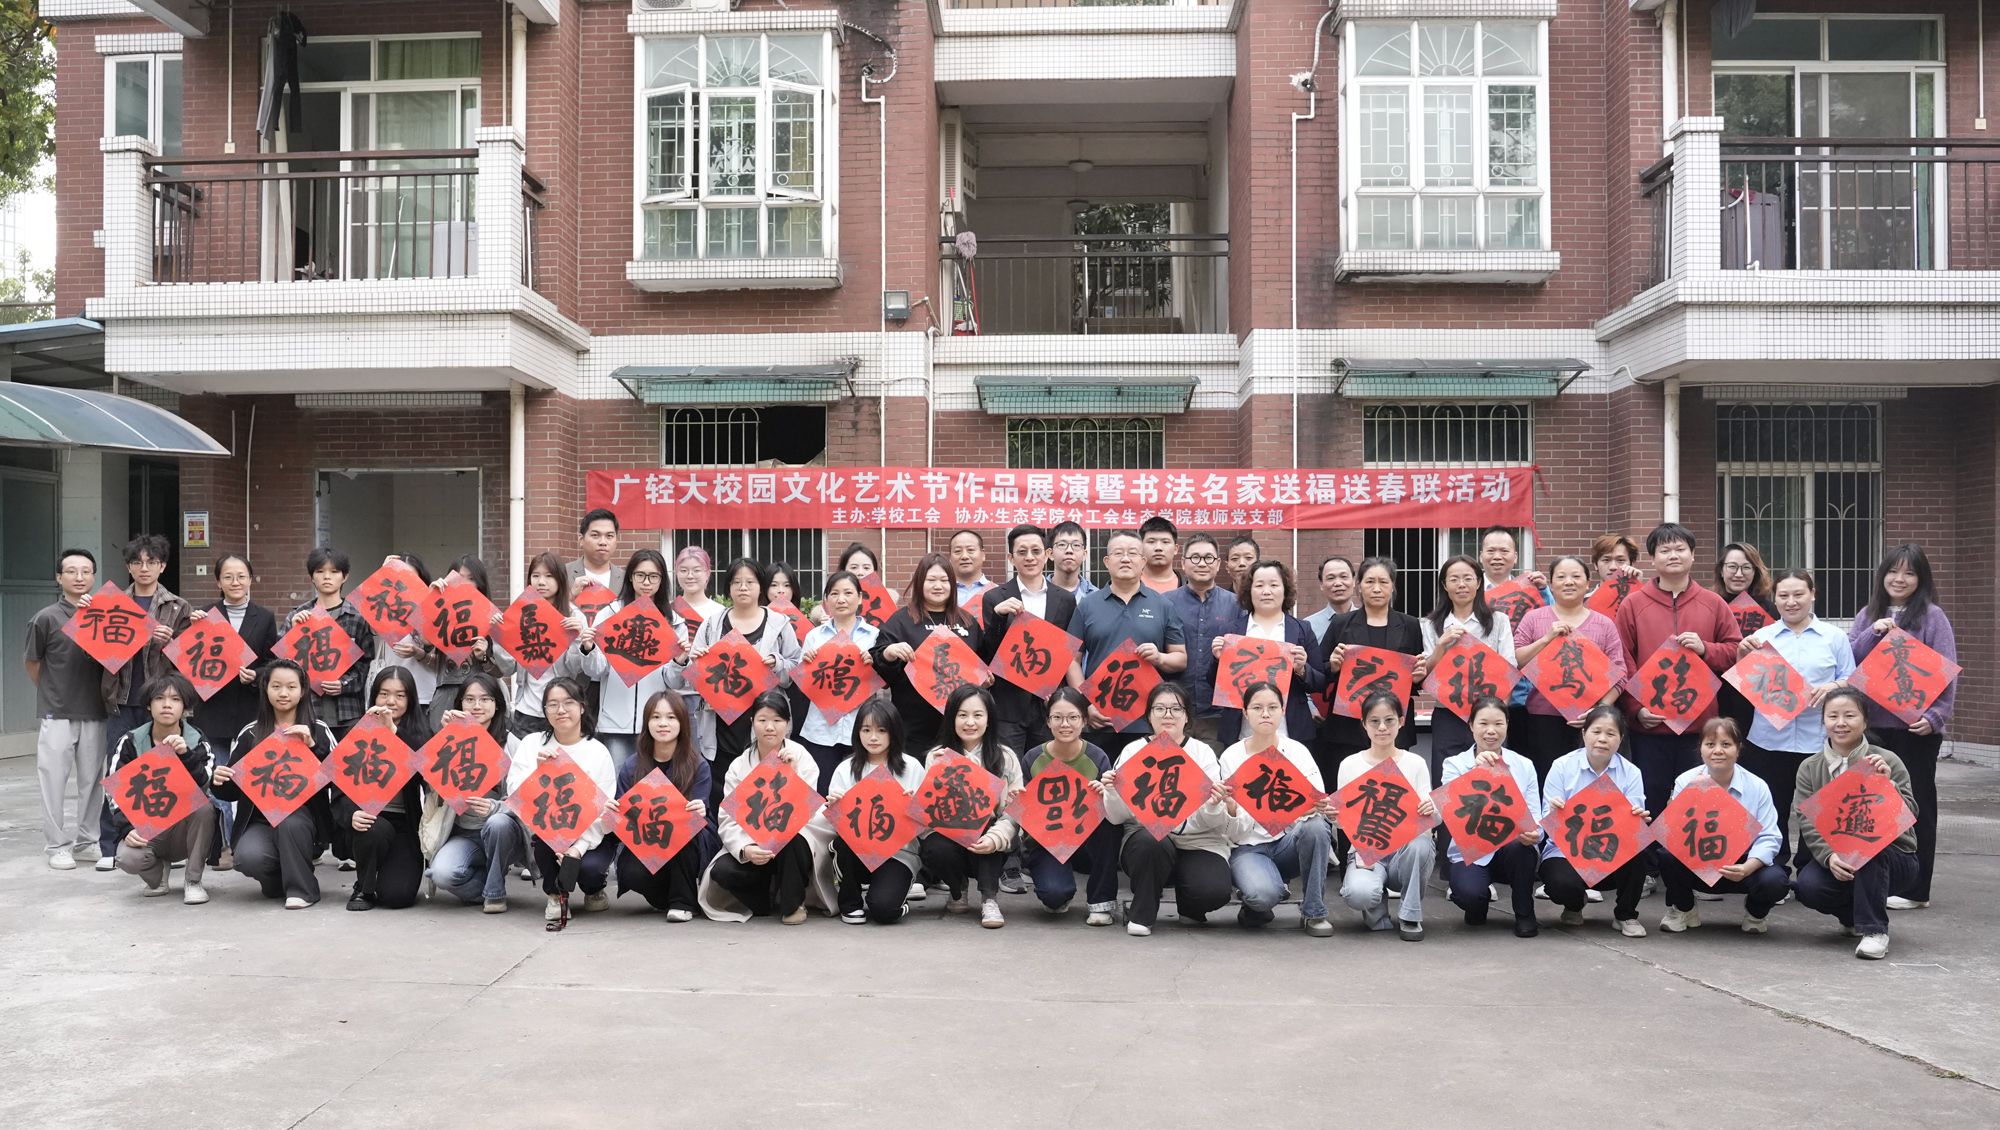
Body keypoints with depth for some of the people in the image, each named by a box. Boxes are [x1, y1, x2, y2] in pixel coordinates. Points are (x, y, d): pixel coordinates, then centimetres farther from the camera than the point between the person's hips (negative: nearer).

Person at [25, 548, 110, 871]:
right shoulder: (47, 618, -3)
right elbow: (32, 664, 6)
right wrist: (53, 695, 10)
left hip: (94, 713, 3)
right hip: (57, 714, -3)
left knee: (93, 780, 8)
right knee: (54, 780, 1)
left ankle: (87, 841, 18)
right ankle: (57, 845, 10)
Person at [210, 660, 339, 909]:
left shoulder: (318, 731, 3)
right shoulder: (250, 733, 8)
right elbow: (233, 791, 11)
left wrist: (312, 746, -20)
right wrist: (219, 782, -12)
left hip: (302, 817, -2)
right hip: (260, 820, 2)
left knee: (289, 821, -36)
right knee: (248, 857, -30)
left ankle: (301, 888, -14)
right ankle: (279, 878, 7)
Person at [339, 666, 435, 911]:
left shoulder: (420, 732, 2)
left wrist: (394, 731, -28)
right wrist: (352, 813, -23)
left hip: (406, 824, -1)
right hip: (369, 816, 1)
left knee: (397, 895, -18)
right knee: (377, 829, -35)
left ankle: (393, 868, 21)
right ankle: (364, 888, -5)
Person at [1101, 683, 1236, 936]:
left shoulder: (1203, 752, 3)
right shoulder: (1134, 751, 3)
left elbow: (1213, 823, -4)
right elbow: (1116, 816, -4)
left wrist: (1214, 805, -26)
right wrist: (1113, 792, -23)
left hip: (1198, 842, 0)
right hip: (1146, 835, 0)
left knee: (1214, 891, -27)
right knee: (1152, 842, -35)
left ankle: (1188, 906, 11)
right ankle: (1140, 914, -9)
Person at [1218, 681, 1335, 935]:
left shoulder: (1297, 751, 2)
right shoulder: (1231, 757, -2)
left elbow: (1319, 805, -5)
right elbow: (1234, 831, -5)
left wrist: (1321, 808, -30)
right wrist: (1228, 807, -28)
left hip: (1289, 841, 3)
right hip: (1249, 847, -2)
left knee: (1316, 826, -32)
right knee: (1263, 894, -35)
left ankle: (1314, 912, -14)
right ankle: (1256, 907, 4)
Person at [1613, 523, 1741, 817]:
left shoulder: (1714, 604, 8)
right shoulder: (1632, 604, 3)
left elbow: (1736, 652, 8)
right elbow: (1621, 663, -1)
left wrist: (1705, 649, -10)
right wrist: (1636, 708, -9)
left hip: (1700, 726, 1)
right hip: (1649, 725, -1)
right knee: (1650, 806, 4)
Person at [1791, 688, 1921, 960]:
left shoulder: (1887, 761, -5)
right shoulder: (1809, 769, 2)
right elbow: (1806, 823, -8)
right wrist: (1829, 857, -25)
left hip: (1892, 859, -2)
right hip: (1834, 859, 2)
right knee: (1808, 887, -28)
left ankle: (1875, 930, -26)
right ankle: (1853, 915, 8)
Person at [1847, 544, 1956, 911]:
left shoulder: (1931, 616, -3)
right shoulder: (1868, 615, 11)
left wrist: (1935, 716, -17)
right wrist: (1872, 634, -10)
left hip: (1915, 726, -4)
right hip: (1873, 722, 4)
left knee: (1915, 804, 3)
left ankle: (1914, 889, 9)